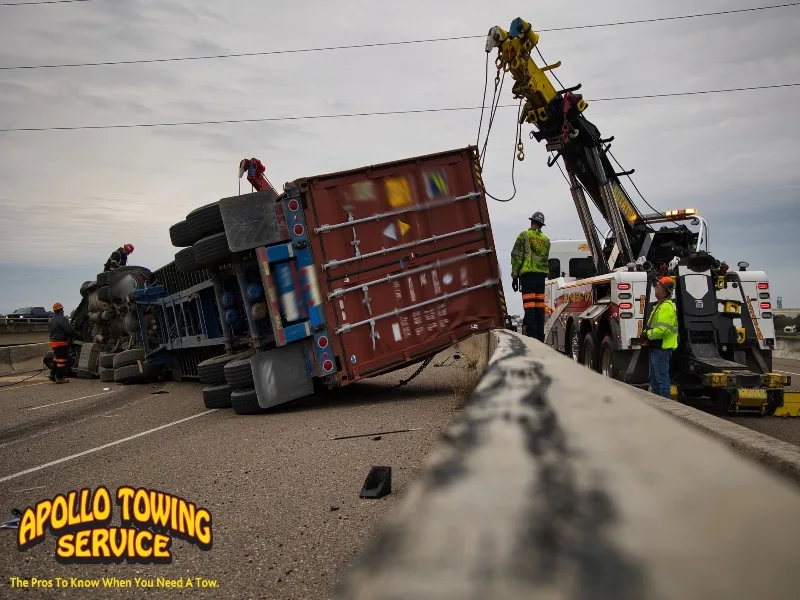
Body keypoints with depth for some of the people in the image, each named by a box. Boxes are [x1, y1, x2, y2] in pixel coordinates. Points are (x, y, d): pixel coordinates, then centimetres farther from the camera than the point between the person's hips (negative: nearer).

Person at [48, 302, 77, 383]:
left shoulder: (51, 319, 15)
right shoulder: (62, 319, -16)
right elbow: (69, 330, -20)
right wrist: (76, 335, -3)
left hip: (53, 341, 10)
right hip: (61, 342, -10)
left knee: (56, 359, 20)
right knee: (61, 360, -3)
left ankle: (53, 376, 24)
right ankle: (59, 378, -1)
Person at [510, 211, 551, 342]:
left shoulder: (524, 236, 0)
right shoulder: (546, 239, 15)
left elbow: (516, 257, -5)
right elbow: (545, 259, 15)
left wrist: (514, 276, -2)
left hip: (527, 274, -4)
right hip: (541, 276, 4)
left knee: (529, 307, -7)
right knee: (540, 308, 7)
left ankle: (531, 336, -11)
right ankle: (540, 338, 8)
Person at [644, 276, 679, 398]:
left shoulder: (666, 307, -18)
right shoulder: (660, 305, 18)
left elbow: (662, 329, -26)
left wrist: (648, 334, -13)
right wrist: (647, 333, 8)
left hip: (662, 349, -11)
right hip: (656, 348, 11)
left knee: (662, 379, -7)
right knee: (654, 379, 18)